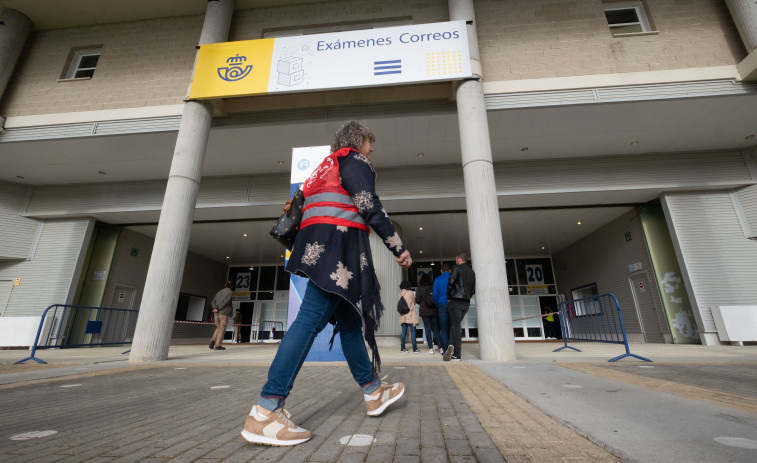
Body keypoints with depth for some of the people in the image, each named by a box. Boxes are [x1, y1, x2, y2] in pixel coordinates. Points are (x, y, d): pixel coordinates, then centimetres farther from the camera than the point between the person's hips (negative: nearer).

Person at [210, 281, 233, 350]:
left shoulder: (219, 292, 18)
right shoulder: (230, 292, 0)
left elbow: (213, 301, 6)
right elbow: (226, 302, -13)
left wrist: (215, 308, -9)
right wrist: (218, 309, -9)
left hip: (216, 314, 6)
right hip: (223, 314, -5)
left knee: (218, 328, 19)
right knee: (222, 329, 1)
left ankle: (213, 341, 4)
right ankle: (217, 345, -2)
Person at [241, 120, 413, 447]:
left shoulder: (326, 167, 30)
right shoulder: (354, 161, 3)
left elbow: (301, 202, 27)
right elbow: (370, 208, -9)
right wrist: (399, 248, -6)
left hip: (317, 247, 10)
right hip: (338, 245, -10)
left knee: (350, 320, 10)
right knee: (311, 319, -15)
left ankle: (373, 393, 21)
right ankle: (264, 414, -12)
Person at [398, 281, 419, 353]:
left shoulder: (400, 294, 6)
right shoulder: (410, 293, -7)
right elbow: (414, 302, 4)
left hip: (403, 316, 5)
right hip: (411, 316, -5)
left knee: (403, 332, 9)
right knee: (413, 332, 0)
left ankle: (402, 348, 11)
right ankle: (415, 349, 1)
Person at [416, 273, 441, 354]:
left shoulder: (420, 288, -7)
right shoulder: (434, 287, -1)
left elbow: (417, 300, -7)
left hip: (424, 311, -2)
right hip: (434, 310, 2)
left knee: (427, 329, 3)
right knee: (435, 328, 11)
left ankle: (431, 348, 1)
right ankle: (441, 347, 7)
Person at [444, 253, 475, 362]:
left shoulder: (456, 268, -5)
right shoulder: (472, 272, 15)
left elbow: (450, 283, -16)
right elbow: (473, 290, 14)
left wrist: (449, 297, -2)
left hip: (456, 301, -6)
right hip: (466, 303, 6)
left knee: (455, 326, -4)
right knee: (456, 325, 17)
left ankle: (457, 354, -5)